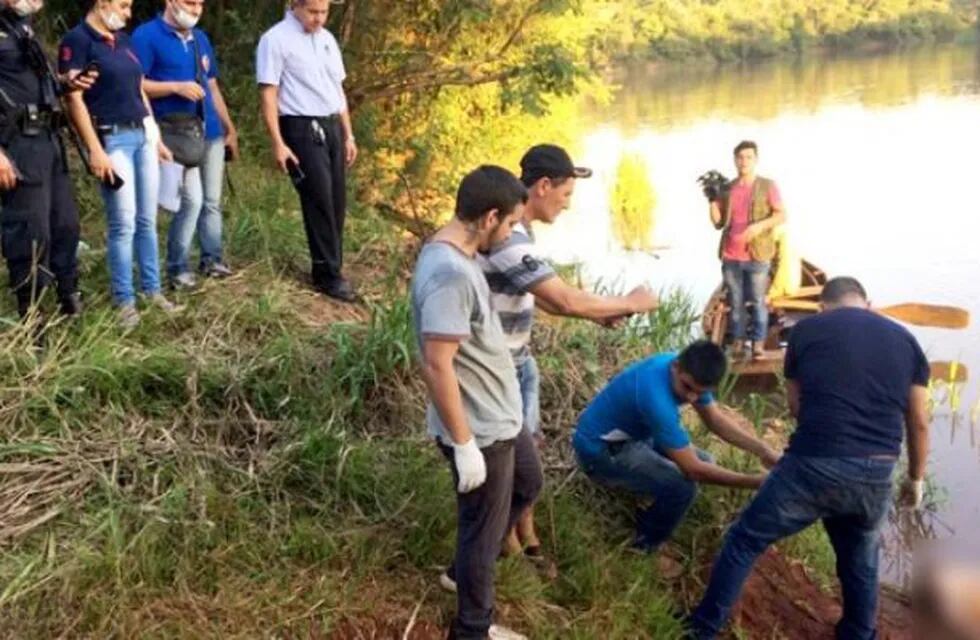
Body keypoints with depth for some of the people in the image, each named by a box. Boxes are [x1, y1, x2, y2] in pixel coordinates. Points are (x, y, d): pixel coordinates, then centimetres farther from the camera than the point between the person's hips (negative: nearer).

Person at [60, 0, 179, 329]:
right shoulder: (77, 40, -8)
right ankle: (124, 302, 3)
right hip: (112, 139, -7)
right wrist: (95, 150, -19)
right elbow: (74, 99, -14)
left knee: (147, 220, 10)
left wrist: (157, 137, 20)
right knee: (124, 223, -6)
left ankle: (152, 291, 19)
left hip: (143, 135, 7)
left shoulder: (123, 39, 15)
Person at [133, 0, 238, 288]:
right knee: (191, 199, -13)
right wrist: (176, 87, -19)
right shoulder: (146, 35, -6)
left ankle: (212, 258, 23)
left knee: (212, 200, 11)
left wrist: (230, 128, 21)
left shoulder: (200, 38, 16)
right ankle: (177, 267, 0)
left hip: (211, 132, 7)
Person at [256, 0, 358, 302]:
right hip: (302, 130, -7)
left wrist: (348, 135, 17)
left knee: (337, 202, 8)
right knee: (319, 202, -6)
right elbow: (268, 95, -11)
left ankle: (330, 266, 20)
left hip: (331, 127, 7)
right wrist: (278, 143, -16)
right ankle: (328, 275, 2)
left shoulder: (327, 39, 14)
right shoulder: (276, 39, -8)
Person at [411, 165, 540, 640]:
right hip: (479, 430, -10)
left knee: (527, 485, 30)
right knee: (484, 528, 9)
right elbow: (437, 366, -31)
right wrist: (464, 444, -25)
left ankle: (468, 570, 45)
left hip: (500, 416, 10)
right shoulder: (449, 273, -30)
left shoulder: (456, 254, 2)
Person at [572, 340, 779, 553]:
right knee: (682, 486, -24)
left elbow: (716, 419, 3)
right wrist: (756, 482, -30)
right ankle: (644, 547, 2)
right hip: (600, 449, -9)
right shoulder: (656, 397, -38)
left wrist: (763, 450, -9)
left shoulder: (689, 371, -11)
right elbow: (692, 469, -33)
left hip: (629, 434, 9)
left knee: (705, 463, 10)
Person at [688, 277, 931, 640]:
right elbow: (919, 422, 13)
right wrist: (915, 477, 27)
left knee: (745, 541, 14)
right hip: (876, 476, 3)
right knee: (861, 563, 26)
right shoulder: (903, 339, 12)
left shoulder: (807, 330, 7)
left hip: (814, 465, -3)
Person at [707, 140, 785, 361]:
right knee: (736, 302, 7)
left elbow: (782, 215, -2)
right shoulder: (727, 188, 11)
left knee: (758, 301, -1)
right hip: (730, 256, 3)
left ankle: (758, 343, 4)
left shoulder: (767, 186, 2)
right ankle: (737, 342, 15)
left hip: (757, 256, -3)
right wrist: (712, 201, -3)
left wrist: (760, 225, -18)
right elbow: (718, 223, 13)